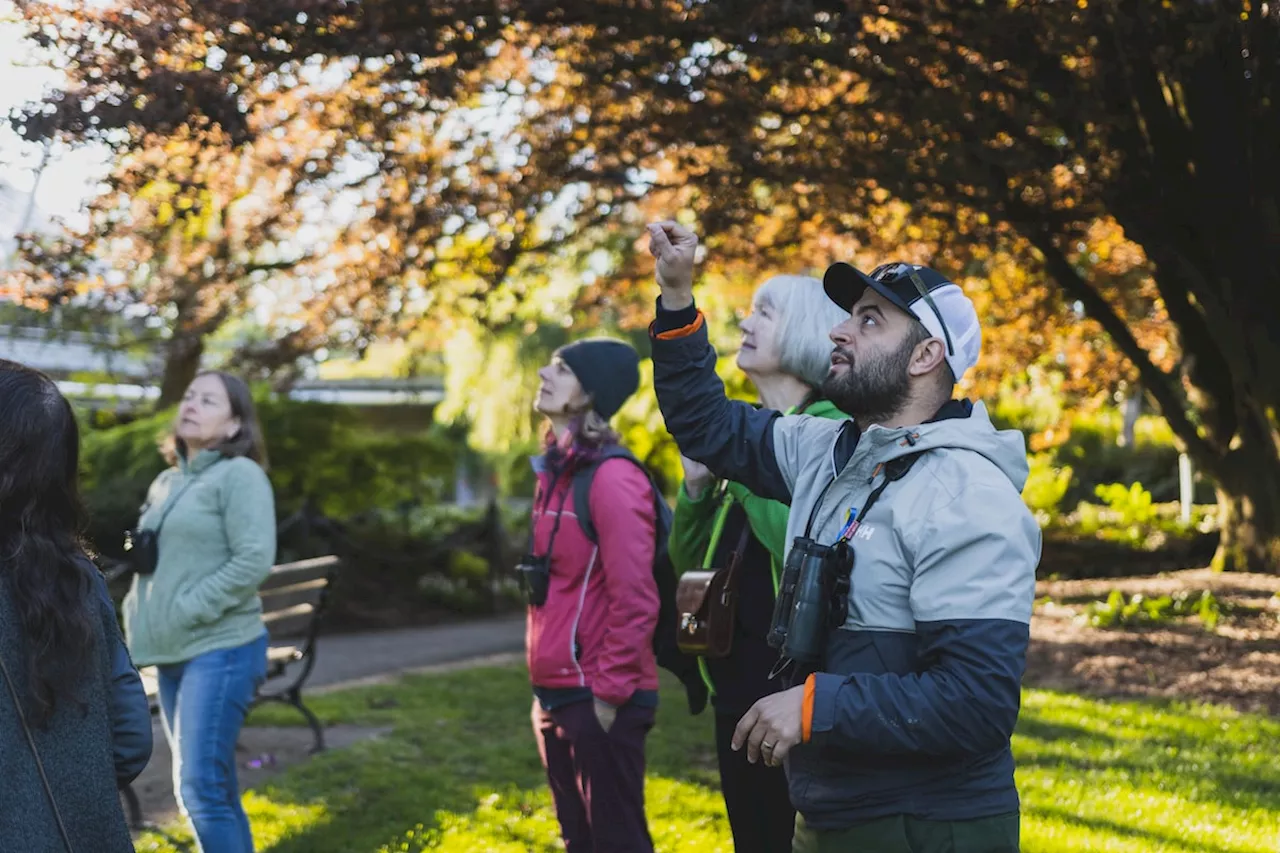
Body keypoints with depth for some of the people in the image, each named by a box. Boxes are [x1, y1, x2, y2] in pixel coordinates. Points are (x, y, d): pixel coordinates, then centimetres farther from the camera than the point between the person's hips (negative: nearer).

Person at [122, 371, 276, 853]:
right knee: (212, 789, 13)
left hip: (220, 650, -8)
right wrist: (140, 616, 8)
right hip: (173, 653, 8)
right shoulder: (166, 483, 16)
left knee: (201, 790, -13)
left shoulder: (239, 475, -7)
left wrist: (188, 610, -17)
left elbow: (255, 560, -17)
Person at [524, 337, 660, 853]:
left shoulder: (612, 477, -15)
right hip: (556, 693, 9)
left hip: (599, 698, -9)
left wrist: (609, 692, -17)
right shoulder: (556, 470, 12)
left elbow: (634, 600, -19)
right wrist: (545, 688, 16)